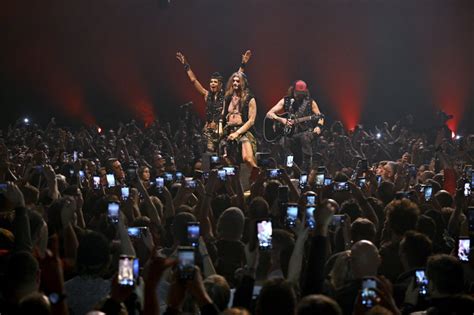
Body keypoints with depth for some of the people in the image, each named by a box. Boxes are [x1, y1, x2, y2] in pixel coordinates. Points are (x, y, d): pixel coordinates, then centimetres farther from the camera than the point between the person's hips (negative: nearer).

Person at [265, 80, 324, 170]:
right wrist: (281, 120, -13)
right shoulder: (286, 101, 6)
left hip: (306, 131, -1)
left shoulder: (310, 102, 4)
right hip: (289, 133, 1)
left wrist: (318, 126, -12)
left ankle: (306, 167, -27)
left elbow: (320, 117, 11)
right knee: (283, 142, -32)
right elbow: (269, 114, 4)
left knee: (305, 137, -37)